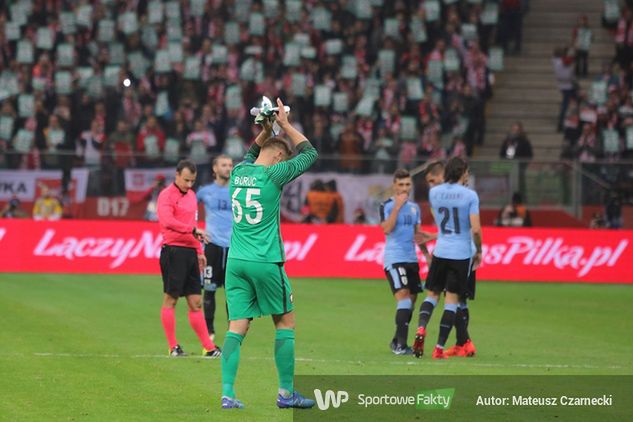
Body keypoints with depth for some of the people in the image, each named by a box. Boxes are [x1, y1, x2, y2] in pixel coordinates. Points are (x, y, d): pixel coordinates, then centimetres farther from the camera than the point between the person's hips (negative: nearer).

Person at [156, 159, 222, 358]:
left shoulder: (191, 195, 19)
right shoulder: (167, 195, -7)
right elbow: (167, 221, -24)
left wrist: (199, 251, 24)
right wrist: (192, 230, -28)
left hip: (189, 252, 8)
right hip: (173, 250, -8)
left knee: (195, 302, 8)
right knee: (170, 299, -3)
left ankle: (208, 347, 8)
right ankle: (173, 347, 1)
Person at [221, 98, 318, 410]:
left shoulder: (238, 172, 7)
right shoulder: (273, 175, -9)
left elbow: (251, 154, 33)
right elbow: (309, 153, 4)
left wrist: (266, 129, 26)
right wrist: (284, 124, 12)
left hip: (236, 261, 5)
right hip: (265, 263, -5)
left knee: (236, 327, 1)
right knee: (285, 323, 9)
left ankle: (227, 394, -9)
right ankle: (286, 393, 10)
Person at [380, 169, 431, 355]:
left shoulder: (414, 207, 14)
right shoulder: (387, 206, -5)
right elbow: (387, 229, -19)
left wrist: (427, 254, 16)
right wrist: (397, 207, -20)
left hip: (411, 259, 7)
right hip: (394, 259, -7)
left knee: (411, 299, 9)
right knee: (403, 296, -18)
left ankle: (397, 342, 22)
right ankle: (401, 344, -21)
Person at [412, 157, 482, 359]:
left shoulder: (434, 193, 3)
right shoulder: (470, 195, -8)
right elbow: (476, 229, -11)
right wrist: (478, 251, 4)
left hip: (440, 251, 3)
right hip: (462, 254, -3)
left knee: (432, 293, 15)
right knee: (452, 299, 2)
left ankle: (421, 328, -13)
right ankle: (439, 348, -1)